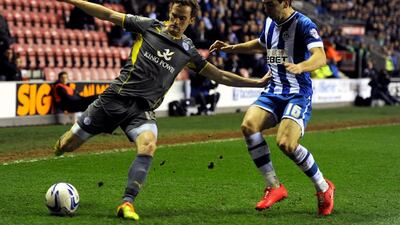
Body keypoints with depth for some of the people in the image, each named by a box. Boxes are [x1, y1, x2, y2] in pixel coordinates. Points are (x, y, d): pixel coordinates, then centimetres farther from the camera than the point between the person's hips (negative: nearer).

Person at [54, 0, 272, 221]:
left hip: (142, 108, 1)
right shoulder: (149, 26, 3)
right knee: (68, 145, 0)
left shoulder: (188, 51, 10)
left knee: (148, 145, -31)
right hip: (116, 97, -1)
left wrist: (257, 82, 15)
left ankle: (127, 203, -24)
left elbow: (220, 76, 17)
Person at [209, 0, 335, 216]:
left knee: (286, 143, -26)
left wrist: (300, 67, -48)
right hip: (273, 91, 7)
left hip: (298, 94, -7)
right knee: (248, 125, -20)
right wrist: (232, 48, 25)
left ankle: (324, 188, -1)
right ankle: (274, 187, -8)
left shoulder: (303, 24, -13)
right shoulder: (269, 22, 12)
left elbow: (320, 57, -28)